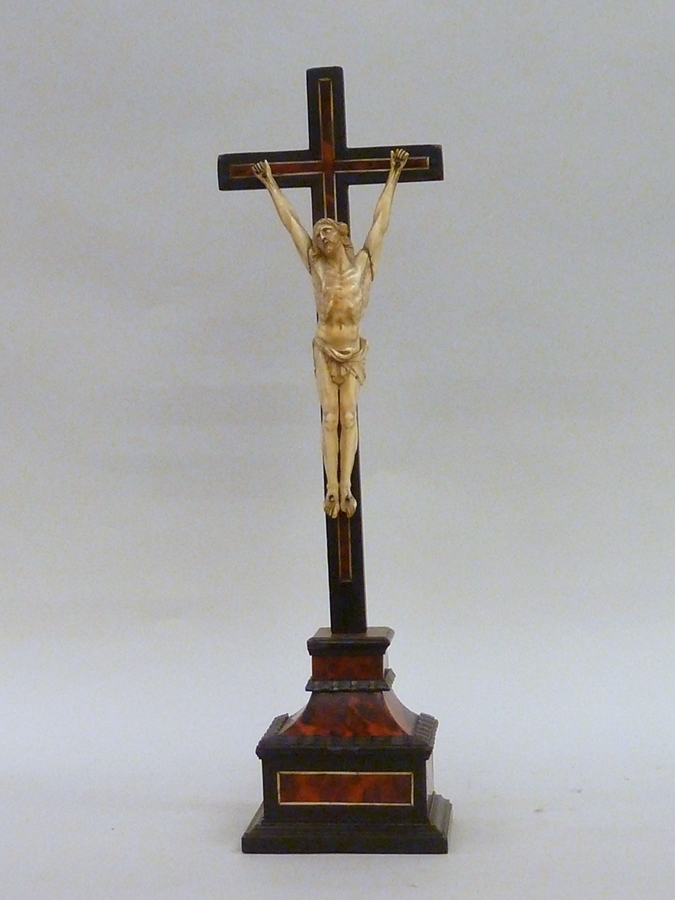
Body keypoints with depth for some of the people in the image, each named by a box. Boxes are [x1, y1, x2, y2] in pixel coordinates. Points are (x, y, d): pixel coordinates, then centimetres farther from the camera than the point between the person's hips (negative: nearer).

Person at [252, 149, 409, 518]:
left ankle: (346, 485, -8)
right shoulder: (316, 266, 1)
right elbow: (291, 221, 8)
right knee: (330, 417, -4)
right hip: (325, 348, 0)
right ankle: (332, 487, -7)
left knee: (348, 416, -4)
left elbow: (380, 220, 4)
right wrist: (271, 185, 16)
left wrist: (392, 178, 9)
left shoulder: (363, 263, 0)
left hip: (353, 349, 0)